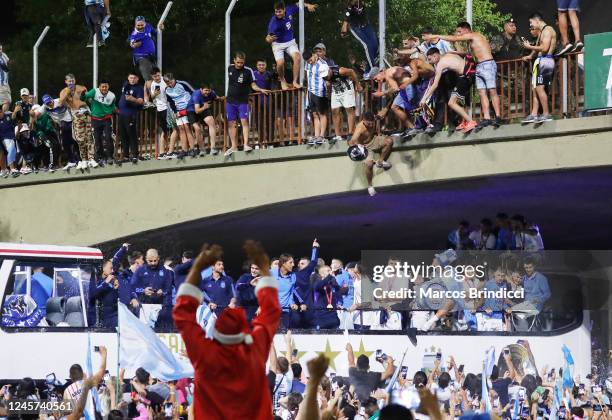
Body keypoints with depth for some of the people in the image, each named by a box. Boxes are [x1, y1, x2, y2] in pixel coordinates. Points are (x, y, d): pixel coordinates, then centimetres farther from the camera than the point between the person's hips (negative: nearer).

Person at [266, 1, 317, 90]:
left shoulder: (290, 10, -16)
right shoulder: (273, 22, -30)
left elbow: (298, 5, 7)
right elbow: (268, 38, -33)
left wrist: (308, 5, -5)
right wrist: (269, 39, -55)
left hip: (290, 42, 3)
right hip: (278, 44, -3)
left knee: (297, 57, -21)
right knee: (280, 63, -19)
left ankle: (295, 82, -14)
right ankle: (282, 81, 12)